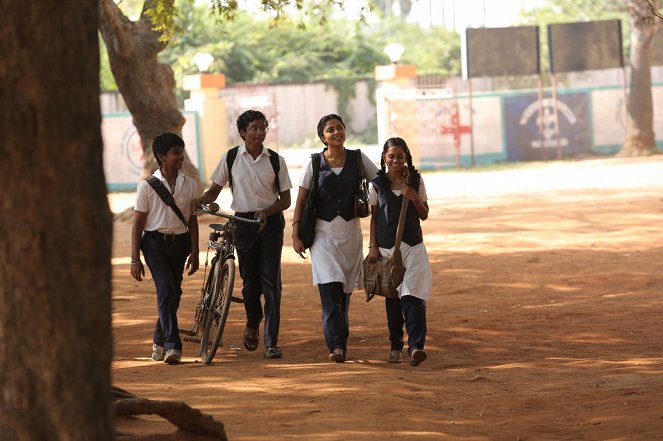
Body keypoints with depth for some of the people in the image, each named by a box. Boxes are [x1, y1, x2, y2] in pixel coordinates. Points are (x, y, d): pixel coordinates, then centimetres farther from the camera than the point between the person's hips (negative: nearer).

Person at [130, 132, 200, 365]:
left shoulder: (190, 185, 4)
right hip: (155, 243, -4)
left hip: (179, 243, 4)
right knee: (166, 289, -18)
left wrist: (194, 254, 7)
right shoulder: (147, 186, -5)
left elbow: (192, 220, 11)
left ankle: (159, 341, 31)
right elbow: (138, 223, -3)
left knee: (173, 293, 9)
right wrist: (135, 260, -5)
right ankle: (172, 346, -22)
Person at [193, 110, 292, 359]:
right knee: (249, 280, 5)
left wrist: (266, 211, -15)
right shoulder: (230, 158, 2)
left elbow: (285, 199, 3)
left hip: (270, 223, -1)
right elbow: (214, 191, 8)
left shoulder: (276, 160, 2)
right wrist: (201, 200, -14)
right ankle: (252, 324, 36)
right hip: (243, 223, 1)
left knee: (270, 281, -8)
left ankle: (271, 342, -8)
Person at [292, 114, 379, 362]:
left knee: (345, 290, 8)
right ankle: (337, 346, -23)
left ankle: (340, 344, 20)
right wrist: (296, 234, -2)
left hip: (350, 232, 2)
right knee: (329, 288, -16)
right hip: (323, 232, -2)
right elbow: (301, 201, 2)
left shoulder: (358, 159, 3)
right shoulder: (314, 163, -1)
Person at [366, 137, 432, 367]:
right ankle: (396, 346, 17)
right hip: (386, 247, 1)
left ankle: (416, 346, -21)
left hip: (413, 245, -1)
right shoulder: (377, 184, 4)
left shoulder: (415, 182, 5)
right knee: (392, 298, 7)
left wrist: (414, 198, -10)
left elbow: (424, 215, 8)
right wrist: (372, 246, 1)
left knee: (413, 295, -13)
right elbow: (373, 217, 8)